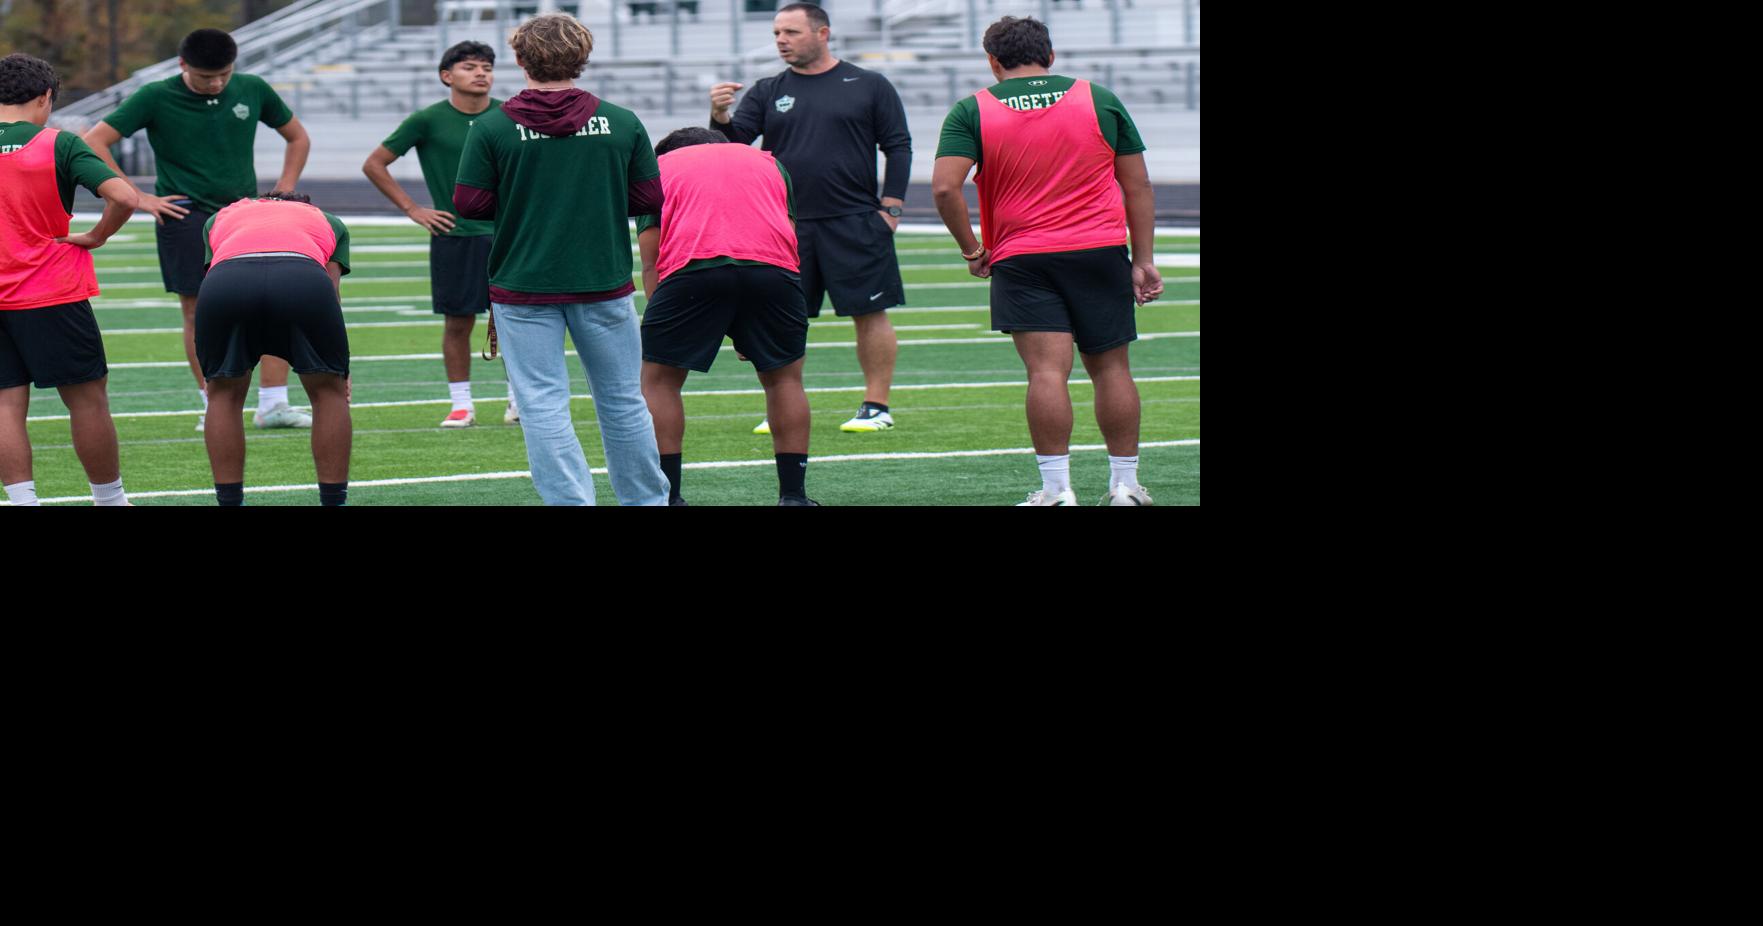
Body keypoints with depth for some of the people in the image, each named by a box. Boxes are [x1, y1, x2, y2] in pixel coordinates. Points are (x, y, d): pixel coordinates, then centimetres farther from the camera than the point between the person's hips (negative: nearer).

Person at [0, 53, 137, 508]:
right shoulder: (58, 144, -7)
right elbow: (123, 197, -17)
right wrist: (95, 237, -2)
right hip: (53, 296, -3)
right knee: (88, 399, 8)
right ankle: (110, 499, 16)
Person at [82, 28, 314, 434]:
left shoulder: (253, 91, 6)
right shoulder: (156, 98, -4)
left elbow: (298, 138, 21)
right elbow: (93, 142, -6)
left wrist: (284, 193, 9)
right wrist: (138, 198, -9)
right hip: (187, 215, -3)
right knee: (199, 313, -4)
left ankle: (273, 405, 3)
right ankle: (214, 407, 8)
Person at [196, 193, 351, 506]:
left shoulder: (221, 218, 44)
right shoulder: (328, 222, 41)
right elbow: (332, 295, 36)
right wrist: (337, 373, 45)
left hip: (223, 279, 1)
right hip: (305, 279, -1)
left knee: (224, 395, 24)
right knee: (329, 391, 21)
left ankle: (230, 506, 23)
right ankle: (333, 504, 23)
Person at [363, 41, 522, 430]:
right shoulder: (428, 121, -4)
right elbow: (374, 164, 2)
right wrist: (413, 210, -1)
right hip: (454, 236, -2)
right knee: (458, 323, 1)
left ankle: (520, 399, 15)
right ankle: (462, 404, 12)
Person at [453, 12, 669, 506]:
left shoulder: (492, 127, -8)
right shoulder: (622, 123, -3)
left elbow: (468, 204, -6)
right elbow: (649, 200, 2)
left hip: (524, 287, -2)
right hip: (604, 281, 2)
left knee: (543, 405, 1)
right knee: (623, 400, 14)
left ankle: (571, 501, -4)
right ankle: (646, 500, 23)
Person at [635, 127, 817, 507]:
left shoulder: (659, 167, 27)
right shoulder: (767, 163, 34)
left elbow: (651, 263, 18)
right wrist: (750, 332, 29)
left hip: (692, 267, -2)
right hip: (774, 269, 2)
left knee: (658, 379, 14)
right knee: (785, 378, 20)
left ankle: (667, 497, 9)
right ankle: (793, 496, 18)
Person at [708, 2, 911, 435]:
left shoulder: (868, 86, 4)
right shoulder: (768, 92, 11)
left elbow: (898, 147, 4)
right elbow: (736, 141, 4)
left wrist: (890, 207, -4)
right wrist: (720, 118, -18)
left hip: (855, 223, -3)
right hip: (786, 227, 3)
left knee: (869, 313, -2)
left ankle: (876, 407, 6)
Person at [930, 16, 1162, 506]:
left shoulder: (972, 111, 1)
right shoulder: (1100, 100, 7)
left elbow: (944, 187, -10)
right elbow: (1138, 187, 7)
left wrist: (971, 249, 1)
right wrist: (1142, 259, 11)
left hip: (1020, 259, -1)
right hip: (1102, 253, 1)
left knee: (1047, 370, -6)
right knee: (1111, 367, 9)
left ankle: (1057, 488, -11)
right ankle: (1125, 484, 12)